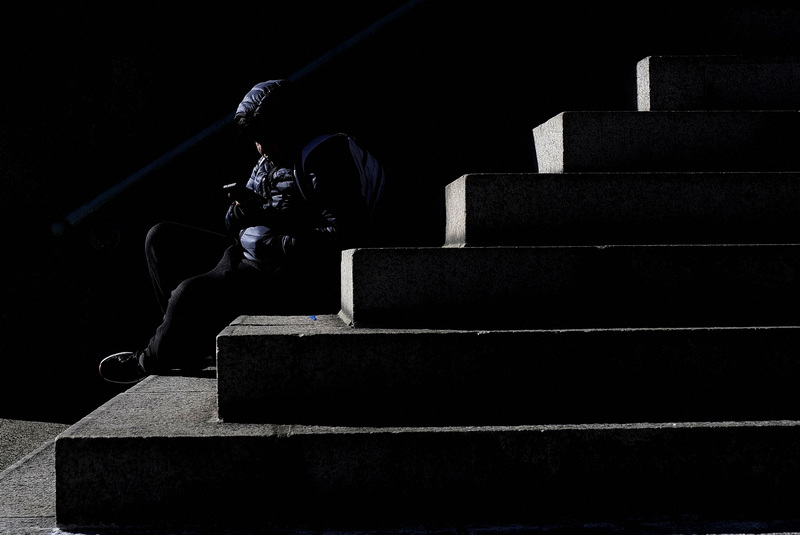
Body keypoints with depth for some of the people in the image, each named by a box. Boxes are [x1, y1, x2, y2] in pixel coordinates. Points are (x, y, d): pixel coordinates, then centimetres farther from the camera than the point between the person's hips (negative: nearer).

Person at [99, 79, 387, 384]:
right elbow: (234, 225, 22)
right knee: (161, 239, 9)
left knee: (192, 293, -27)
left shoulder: (326, 162, -13)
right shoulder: (267, 164, 17)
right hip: (255, 257, 11)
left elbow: (344, 237, -24)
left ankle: (151, 363, 3)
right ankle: (197, 339, 2)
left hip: (300, 281, -11)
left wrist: (267, 242, -18)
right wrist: (245, 209, -5)